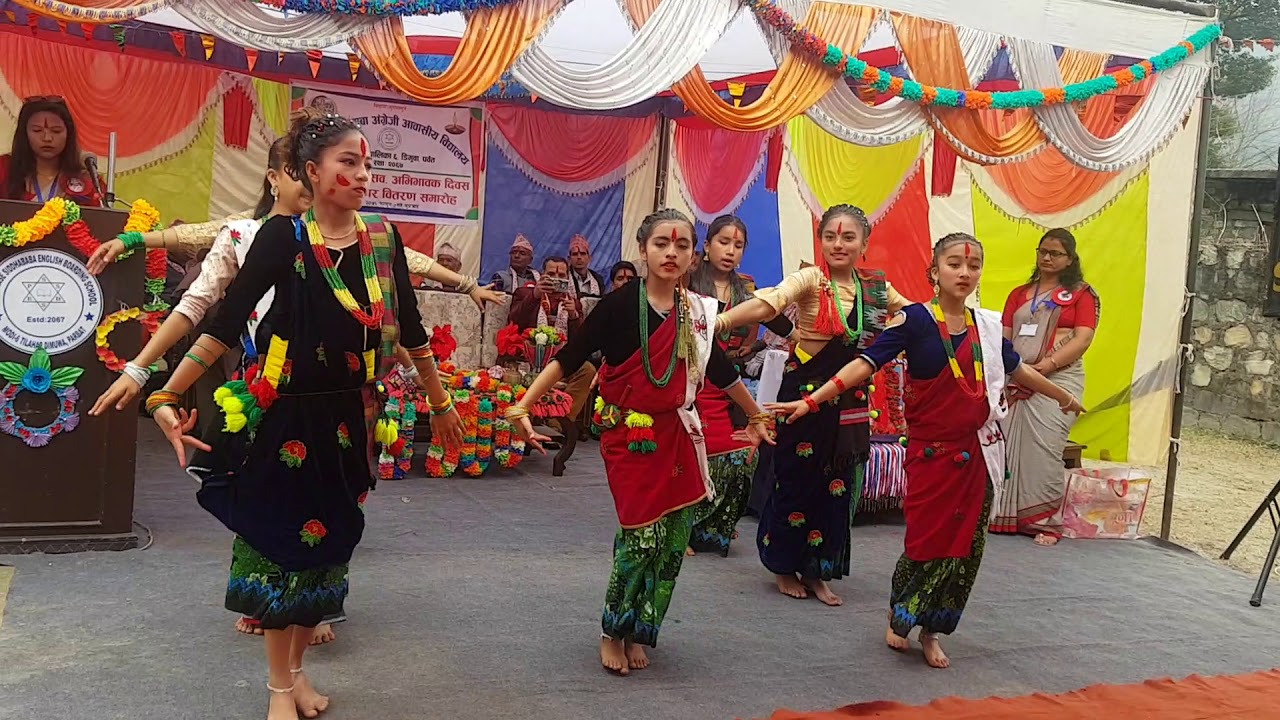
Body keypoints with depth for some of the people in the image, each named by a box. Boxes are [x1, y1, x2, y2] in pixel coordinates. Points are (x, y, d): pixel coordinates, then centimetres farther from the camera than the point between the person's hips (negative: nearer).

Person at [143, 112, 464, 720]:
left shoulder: (382, 238, 0)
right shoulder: (282, 236, -10)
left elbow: (410, 328, 8)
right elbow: (225, 324, -13)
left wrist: (440, 403, 14)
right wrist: (165, 397, -20)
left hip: (346, 419, 4)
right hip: (284, 416, -3)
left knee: (324, 543, 13)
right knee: (279, 540, 7)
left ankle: (298, 667, 32)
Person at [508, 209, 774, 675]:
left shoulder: (696, 311, 4)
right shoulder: (620, 304, -10)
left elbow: (720, 370, 18)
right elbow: (569, 359, -11)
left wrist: (757, 415, 29)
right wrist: (522, 406, -18)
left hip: (676, 438, 5)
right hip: (629, 437, -5)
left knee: (673, 539, 4)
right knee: (642, 535, -10)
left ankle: (639, 634, 21)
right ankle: (613, 632, 12)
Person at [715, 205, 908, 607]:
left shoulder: (877, 287, 6)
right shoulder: (811, 280, -11)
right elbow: (766, 304, -29)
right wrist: (720, 321, -44)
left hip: (850, 402, 5)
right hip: (805, 395, -5)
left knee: (838, 485, 10)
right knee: (797, 480, 3)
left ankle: (816, 571, 25)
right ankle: (784, 567, 24)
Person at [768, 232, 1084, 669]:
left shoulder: (986, 325, 7)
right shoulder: (915, 320, -9)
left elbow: (1016, 369, 24)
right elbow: (866, 363, -17)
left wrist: (1063, 396, 38)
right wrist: (812, 401, -27)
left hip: (977, 452, 5)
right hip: (931, 452, -5)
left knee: (966, 546, 6)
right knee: (927, 542, -2)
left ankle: (931, 631, 23)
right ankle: (899, 617, 25)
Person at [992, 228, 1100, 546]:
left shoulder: (1082, 294, 6)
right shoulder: (1019, 294, 19)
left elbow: (1082, 340, -5)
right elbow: (1004, 337, 13)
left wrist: (1045, 365, -16)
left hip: (1057, 380, -4)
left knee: (1043, 451, -11)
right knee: (1006, 447, 0)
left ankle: (1046, 522, -4)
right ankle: (1003, 514, 8)